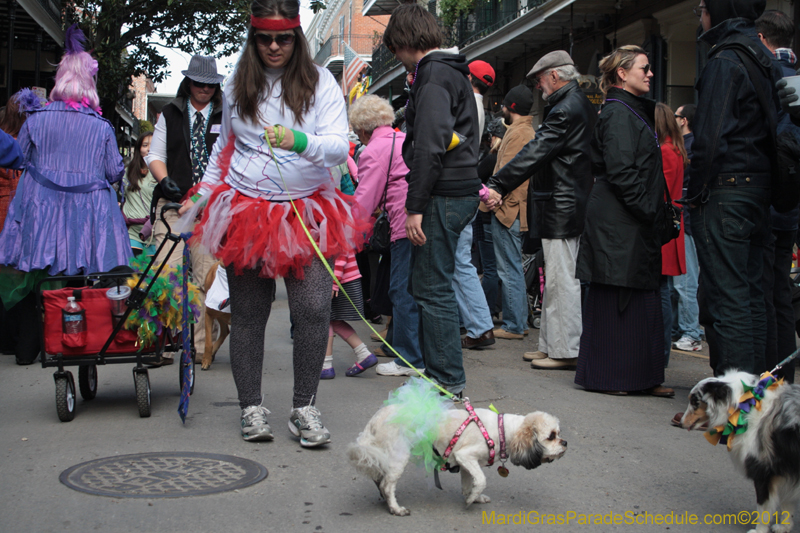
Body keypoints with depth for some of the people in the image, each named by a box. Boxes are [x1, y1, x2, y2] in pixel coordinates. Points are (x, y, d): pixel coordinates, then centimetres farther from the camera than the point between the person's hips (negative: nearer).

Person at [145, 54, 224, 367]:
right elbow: (155, 155, 13)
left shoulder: (225, 117, 15)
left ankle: (200, 346, 4)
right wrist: (164, 180, -7)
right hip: (173, 203, 0)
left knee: (205, 278, -2)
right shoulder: (170, 115, 16)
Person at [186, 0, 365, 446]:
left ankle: (305, 408, 3)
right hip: (247, 209, 2)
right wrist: (201, 197, 19)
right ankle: (252, 408, 16)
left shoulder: (320, 82, -1)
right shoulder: (238, 86, 8)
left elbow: (339, 147, -12)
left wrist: (298, 141, -31)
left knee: (314, 309, -12)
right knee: (249, 313, 4)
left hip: (308, 212, -2)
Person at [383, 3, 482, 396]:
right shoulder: (453, 72, 22)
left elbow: (430, 145, -20)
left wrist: (416, 206, -20)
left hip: (444, 196, -10)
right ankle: (437, 372, 22)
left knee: (432, 289, -6)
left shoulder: (434, 74, -10)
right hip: (460, 190, 10)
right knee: (427, 286, 15)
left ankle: (448, 382, 0)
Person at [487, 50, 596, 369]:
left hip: (561, 208, -11)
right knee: (556, 280, 14)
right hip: (570, 205, 11)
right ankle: (550, 345, 21)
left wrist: (497, 186, -24)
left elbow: (535, 153, -22)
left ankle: (565, 351, -1)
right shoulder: (582, 105, 17)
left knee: (562, 280, -6)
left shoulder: (565, 110, -16)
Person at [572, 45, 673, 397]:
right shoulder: (618, 114, -11)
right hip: (618, 222, -10)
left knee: (641, 299, 10)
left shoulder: (634, 111, 20)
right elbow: (620, 171, -20)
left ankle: (641, 377, 15)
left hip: (635, 224, 10)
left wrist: (653, 211, 15)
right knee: (614, 299, -5)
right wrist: (646, 209, -18)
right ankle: (605, 376, 3)